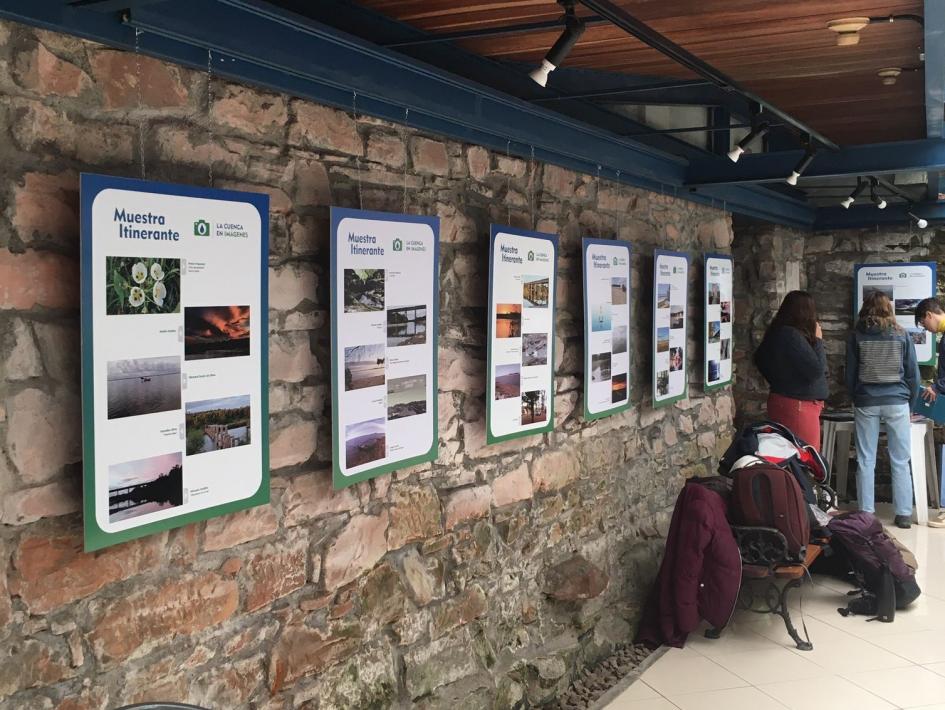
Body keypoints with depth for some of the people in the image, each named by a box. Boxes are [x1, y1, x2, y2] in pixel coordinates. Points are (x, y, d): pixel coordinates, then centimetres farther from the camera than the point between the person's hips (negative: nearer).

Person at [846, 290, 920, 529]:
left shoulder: (856, 336, 2)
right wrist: (910, 405, 14)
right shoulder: (901, 335, 1)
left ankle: (866, 514, 5)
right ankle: (903, 514, 6)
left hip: (866, 404, 0)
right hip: (897, 402, 0)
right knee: (900, 462, 5)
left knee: (865, 461, 5)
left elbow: (850, 374, 5)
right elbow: (913, 373, 4)